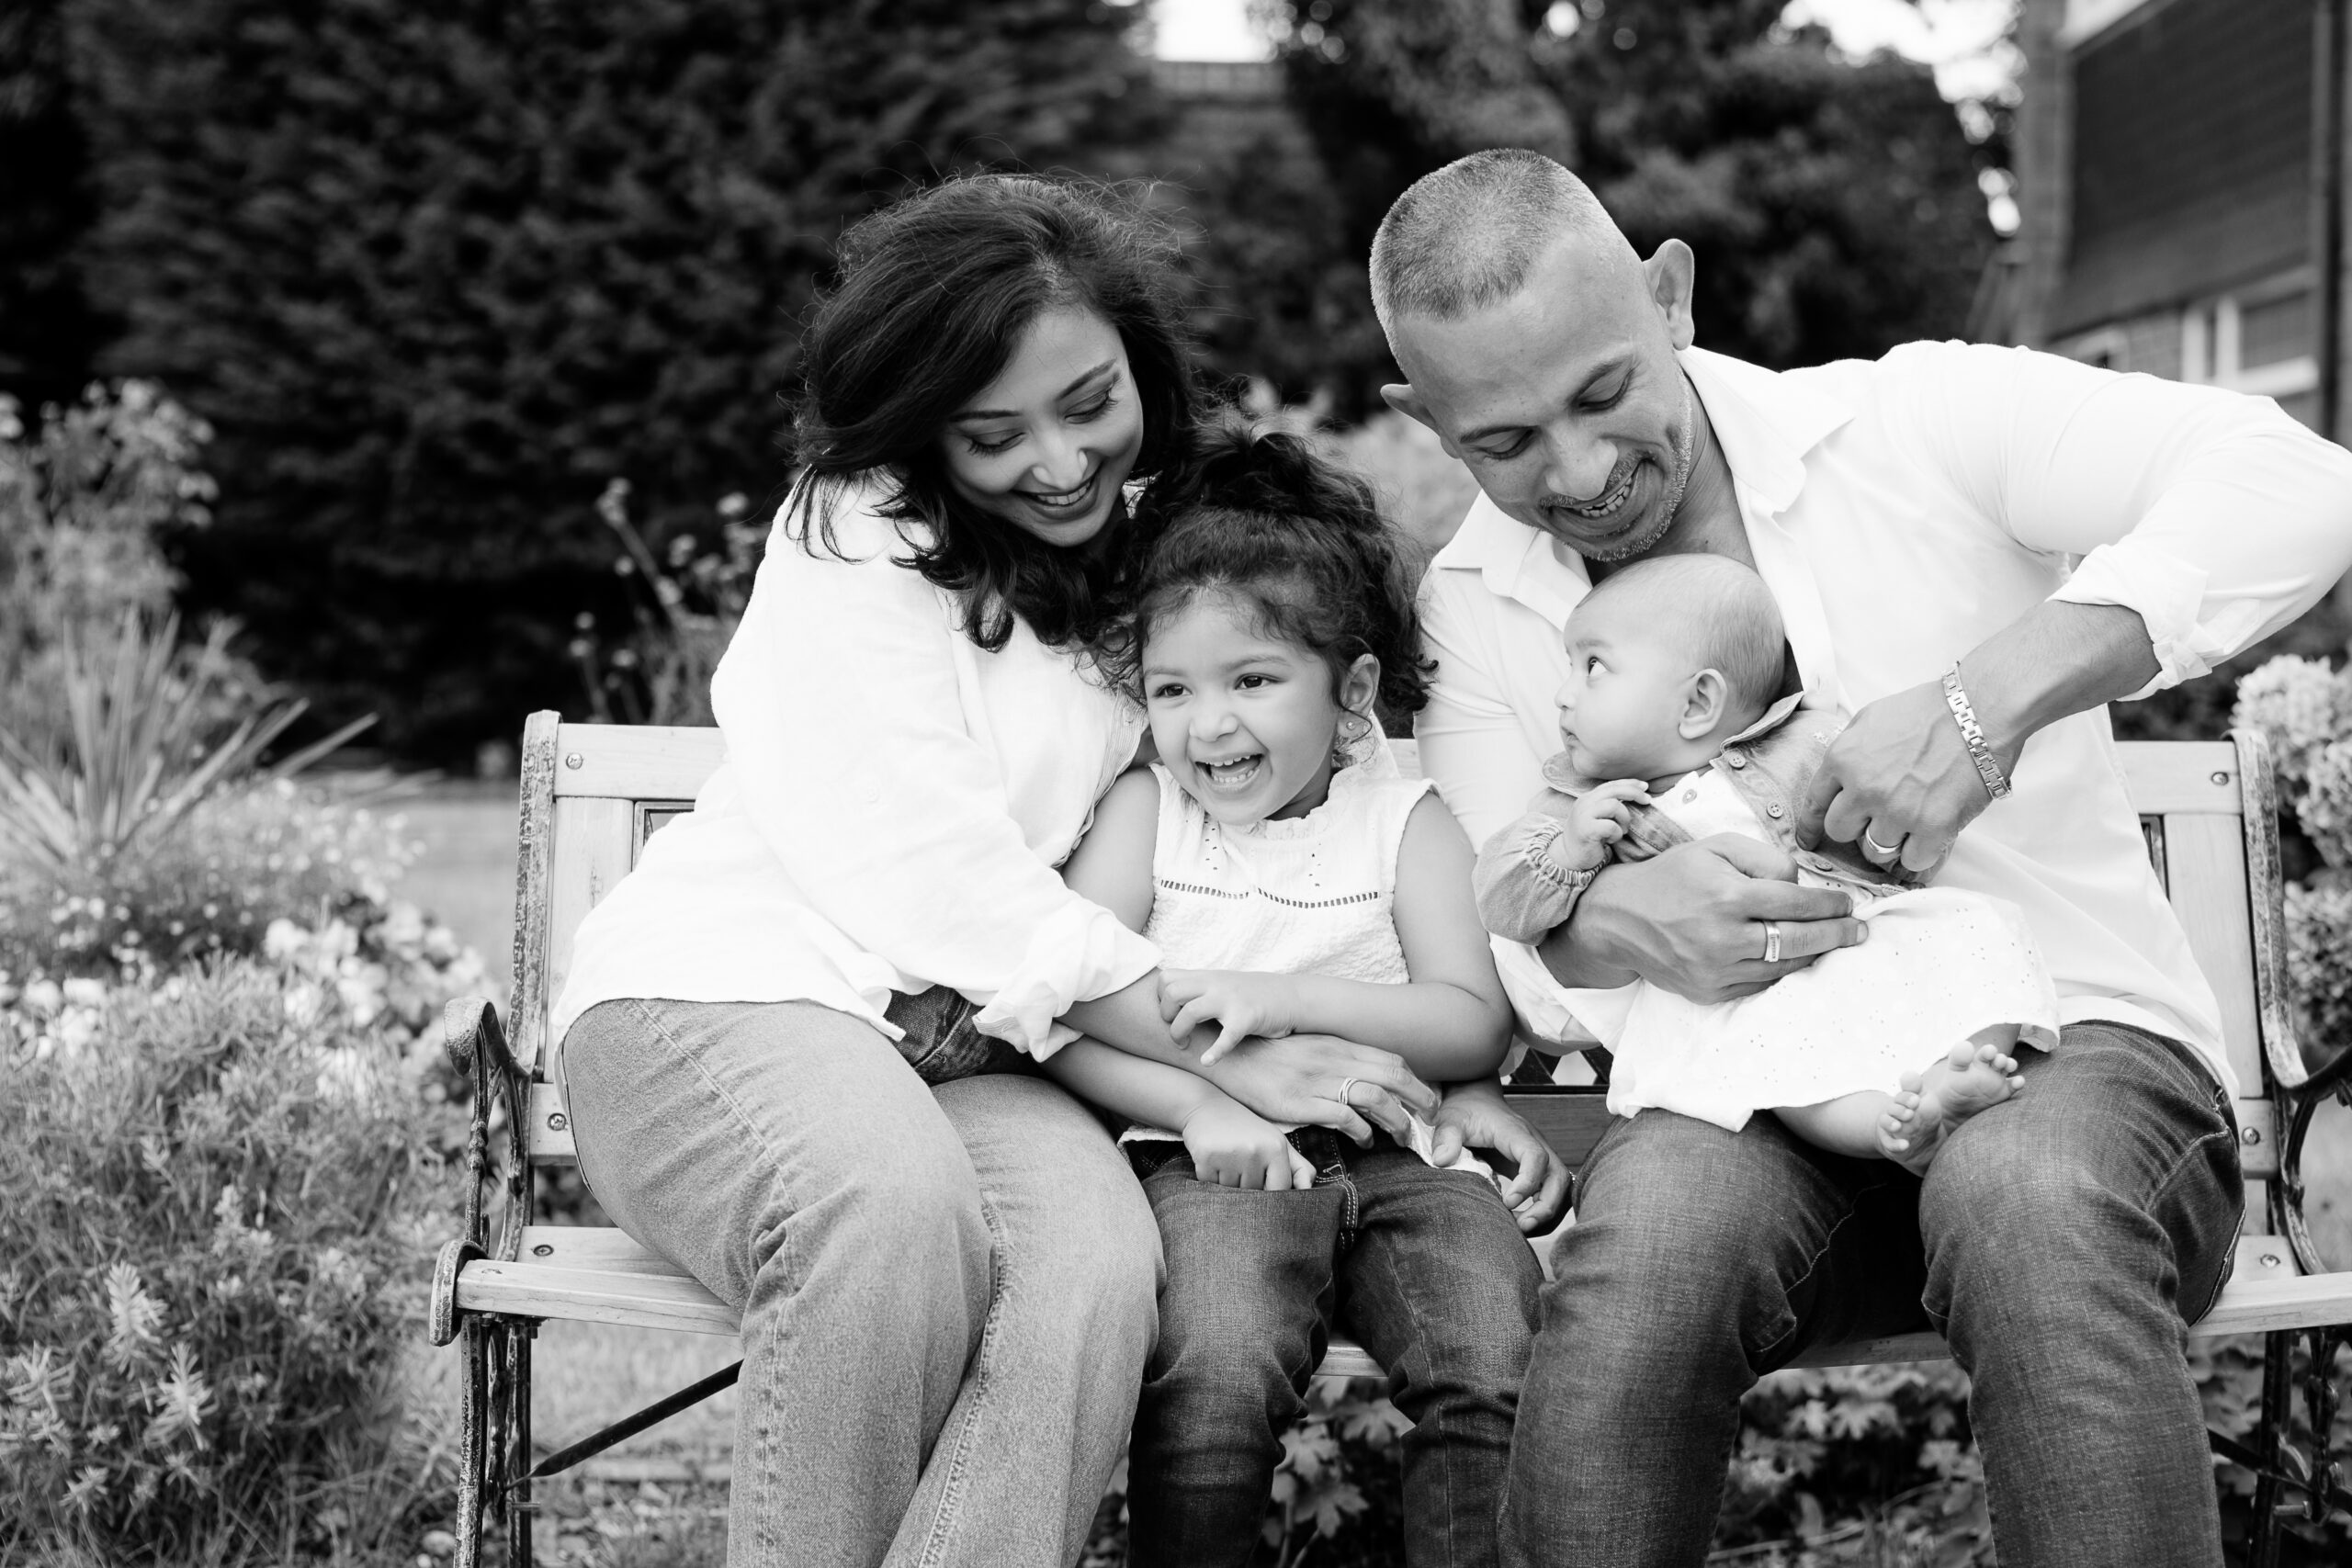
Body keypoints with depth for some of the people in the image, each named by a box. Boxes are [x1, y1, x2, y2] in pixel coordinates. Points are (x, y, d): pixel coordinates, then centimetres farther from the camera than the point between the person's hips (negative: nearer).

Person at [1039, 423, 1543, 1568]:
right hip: (1223, 1159, -1)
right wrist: (1199, 1103, -15)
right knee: (1215, 1379, -31)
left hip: (1401, 1150, 1)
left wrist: (1288, 997, -12)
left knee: (1502, 1377, -24)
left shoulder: (1405, 820, 12)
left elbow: (1476, 1026, 1)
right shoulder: (1144, 811, 12)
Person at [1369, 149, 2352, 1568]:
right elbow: (1488, 943, 2)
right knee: (1652, 1219, -33)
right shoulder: (1472, 607, 8)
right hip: (1761, 1112, 2)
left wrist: (1990, 694, -28)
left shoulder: (1910, 425, -3)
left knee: (2026, 1192, -37)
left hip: (2073, 1041, -2)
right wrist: (1611, 926, -23)